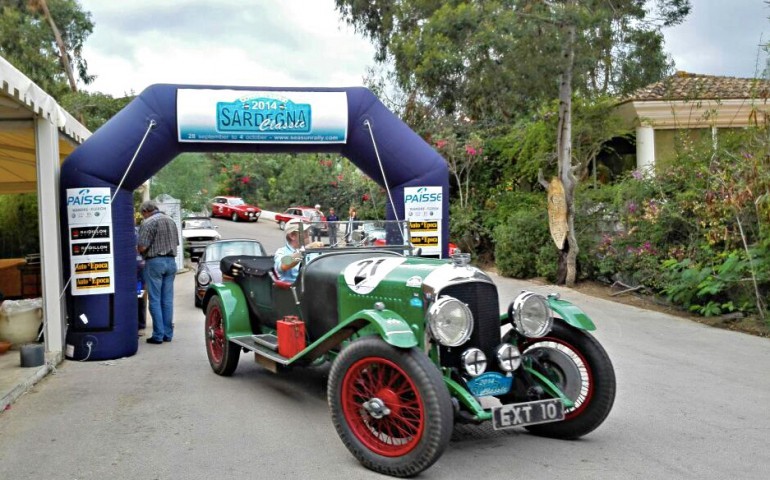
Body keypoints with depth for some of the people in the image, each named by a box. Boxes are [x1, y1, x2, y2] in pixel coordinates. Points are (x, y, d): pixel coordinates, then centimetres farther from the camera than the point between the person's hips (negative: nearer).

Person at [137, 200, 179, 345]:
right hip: (171, 261, 6)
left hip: (154, 262, -6)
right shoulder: (171, 221, 12)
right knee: (168, 300, 9)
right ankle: (168, 334, 12)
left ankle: (158, 335, 0)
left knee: (155, 300, 0)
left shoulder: (148, 223, -10)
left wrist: (137, 249, 7)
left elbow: (142, 247, -14)